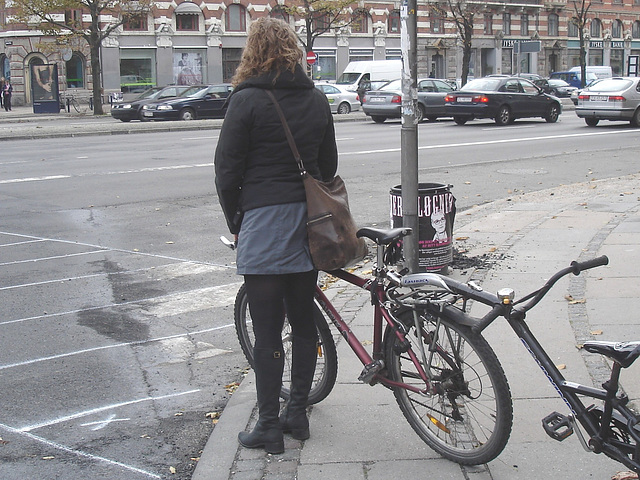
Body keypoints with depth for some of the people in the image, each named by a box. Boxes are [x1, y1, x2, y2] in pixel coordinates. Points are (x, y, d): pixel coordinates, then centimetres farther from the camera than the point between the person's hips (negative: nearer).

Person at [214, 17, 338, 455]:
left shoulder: (247, 100, -9)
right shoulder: (317, 100, 9)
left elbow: (227, 169, -7)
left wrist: (235, 220, 6)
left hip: (264, 221, -6)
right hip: (308, 220, 6)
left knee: (267, 330, 0)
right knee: (304, 321, 15)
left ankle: (269, 429, 7)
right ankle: (298, 414, 25)